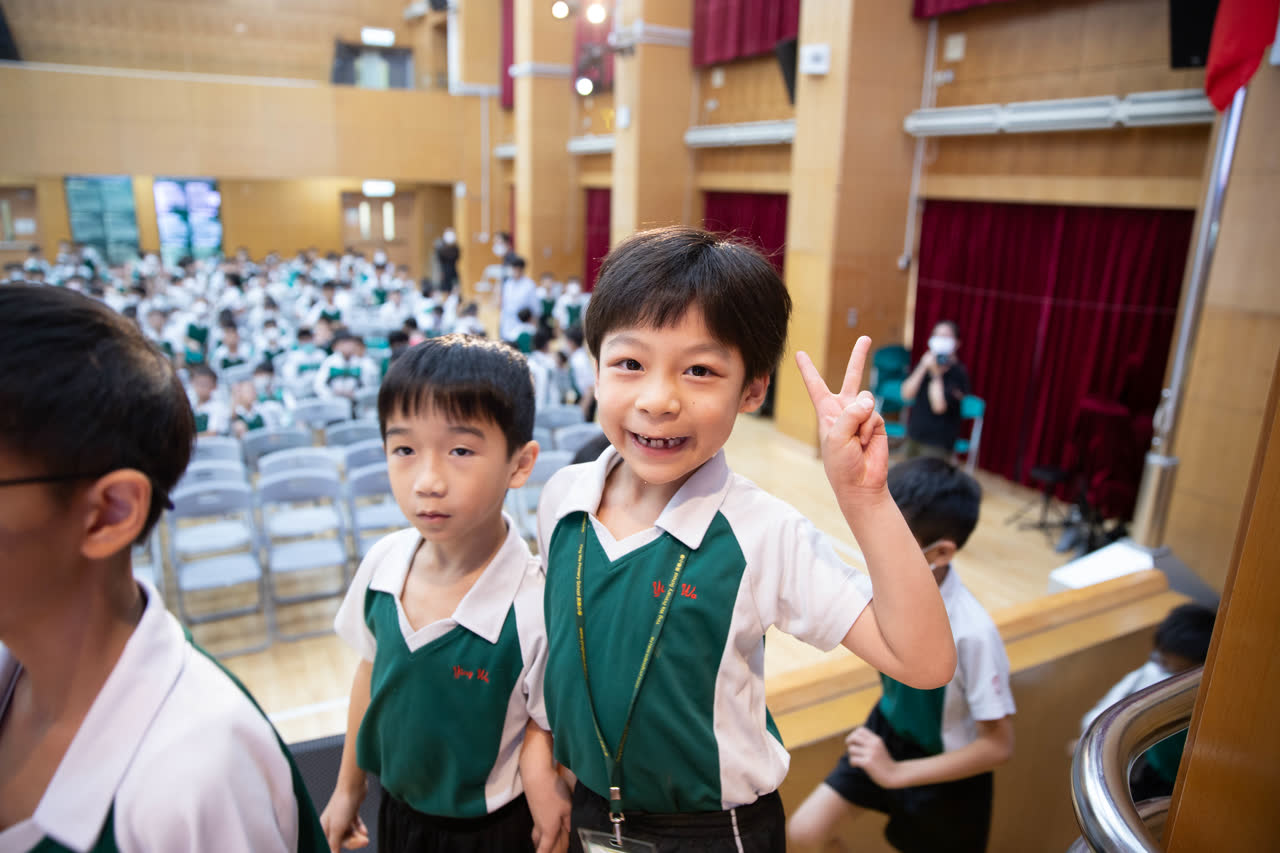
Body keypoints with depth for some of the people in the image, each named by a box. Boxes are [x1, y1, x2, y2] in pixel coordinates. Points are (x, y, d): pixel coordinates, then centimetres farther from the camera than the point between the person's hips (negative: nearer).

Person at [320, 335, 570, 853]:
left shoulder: (535, 608, -32)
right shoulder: (382, 563, -15)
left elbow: (547, 734, -15)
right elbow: (371, 671, 2)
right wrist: (348, 789, 12)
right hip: (397, 809, 4)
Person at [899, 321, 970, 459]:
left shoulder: (958, 372, -11)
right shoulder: (925, 363, 8)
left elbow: (939, 406, -20)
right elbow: (906, 394, -4)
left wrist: (936, 374, -17)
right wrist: (923, 368, -13)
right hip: (914, 435, 6)